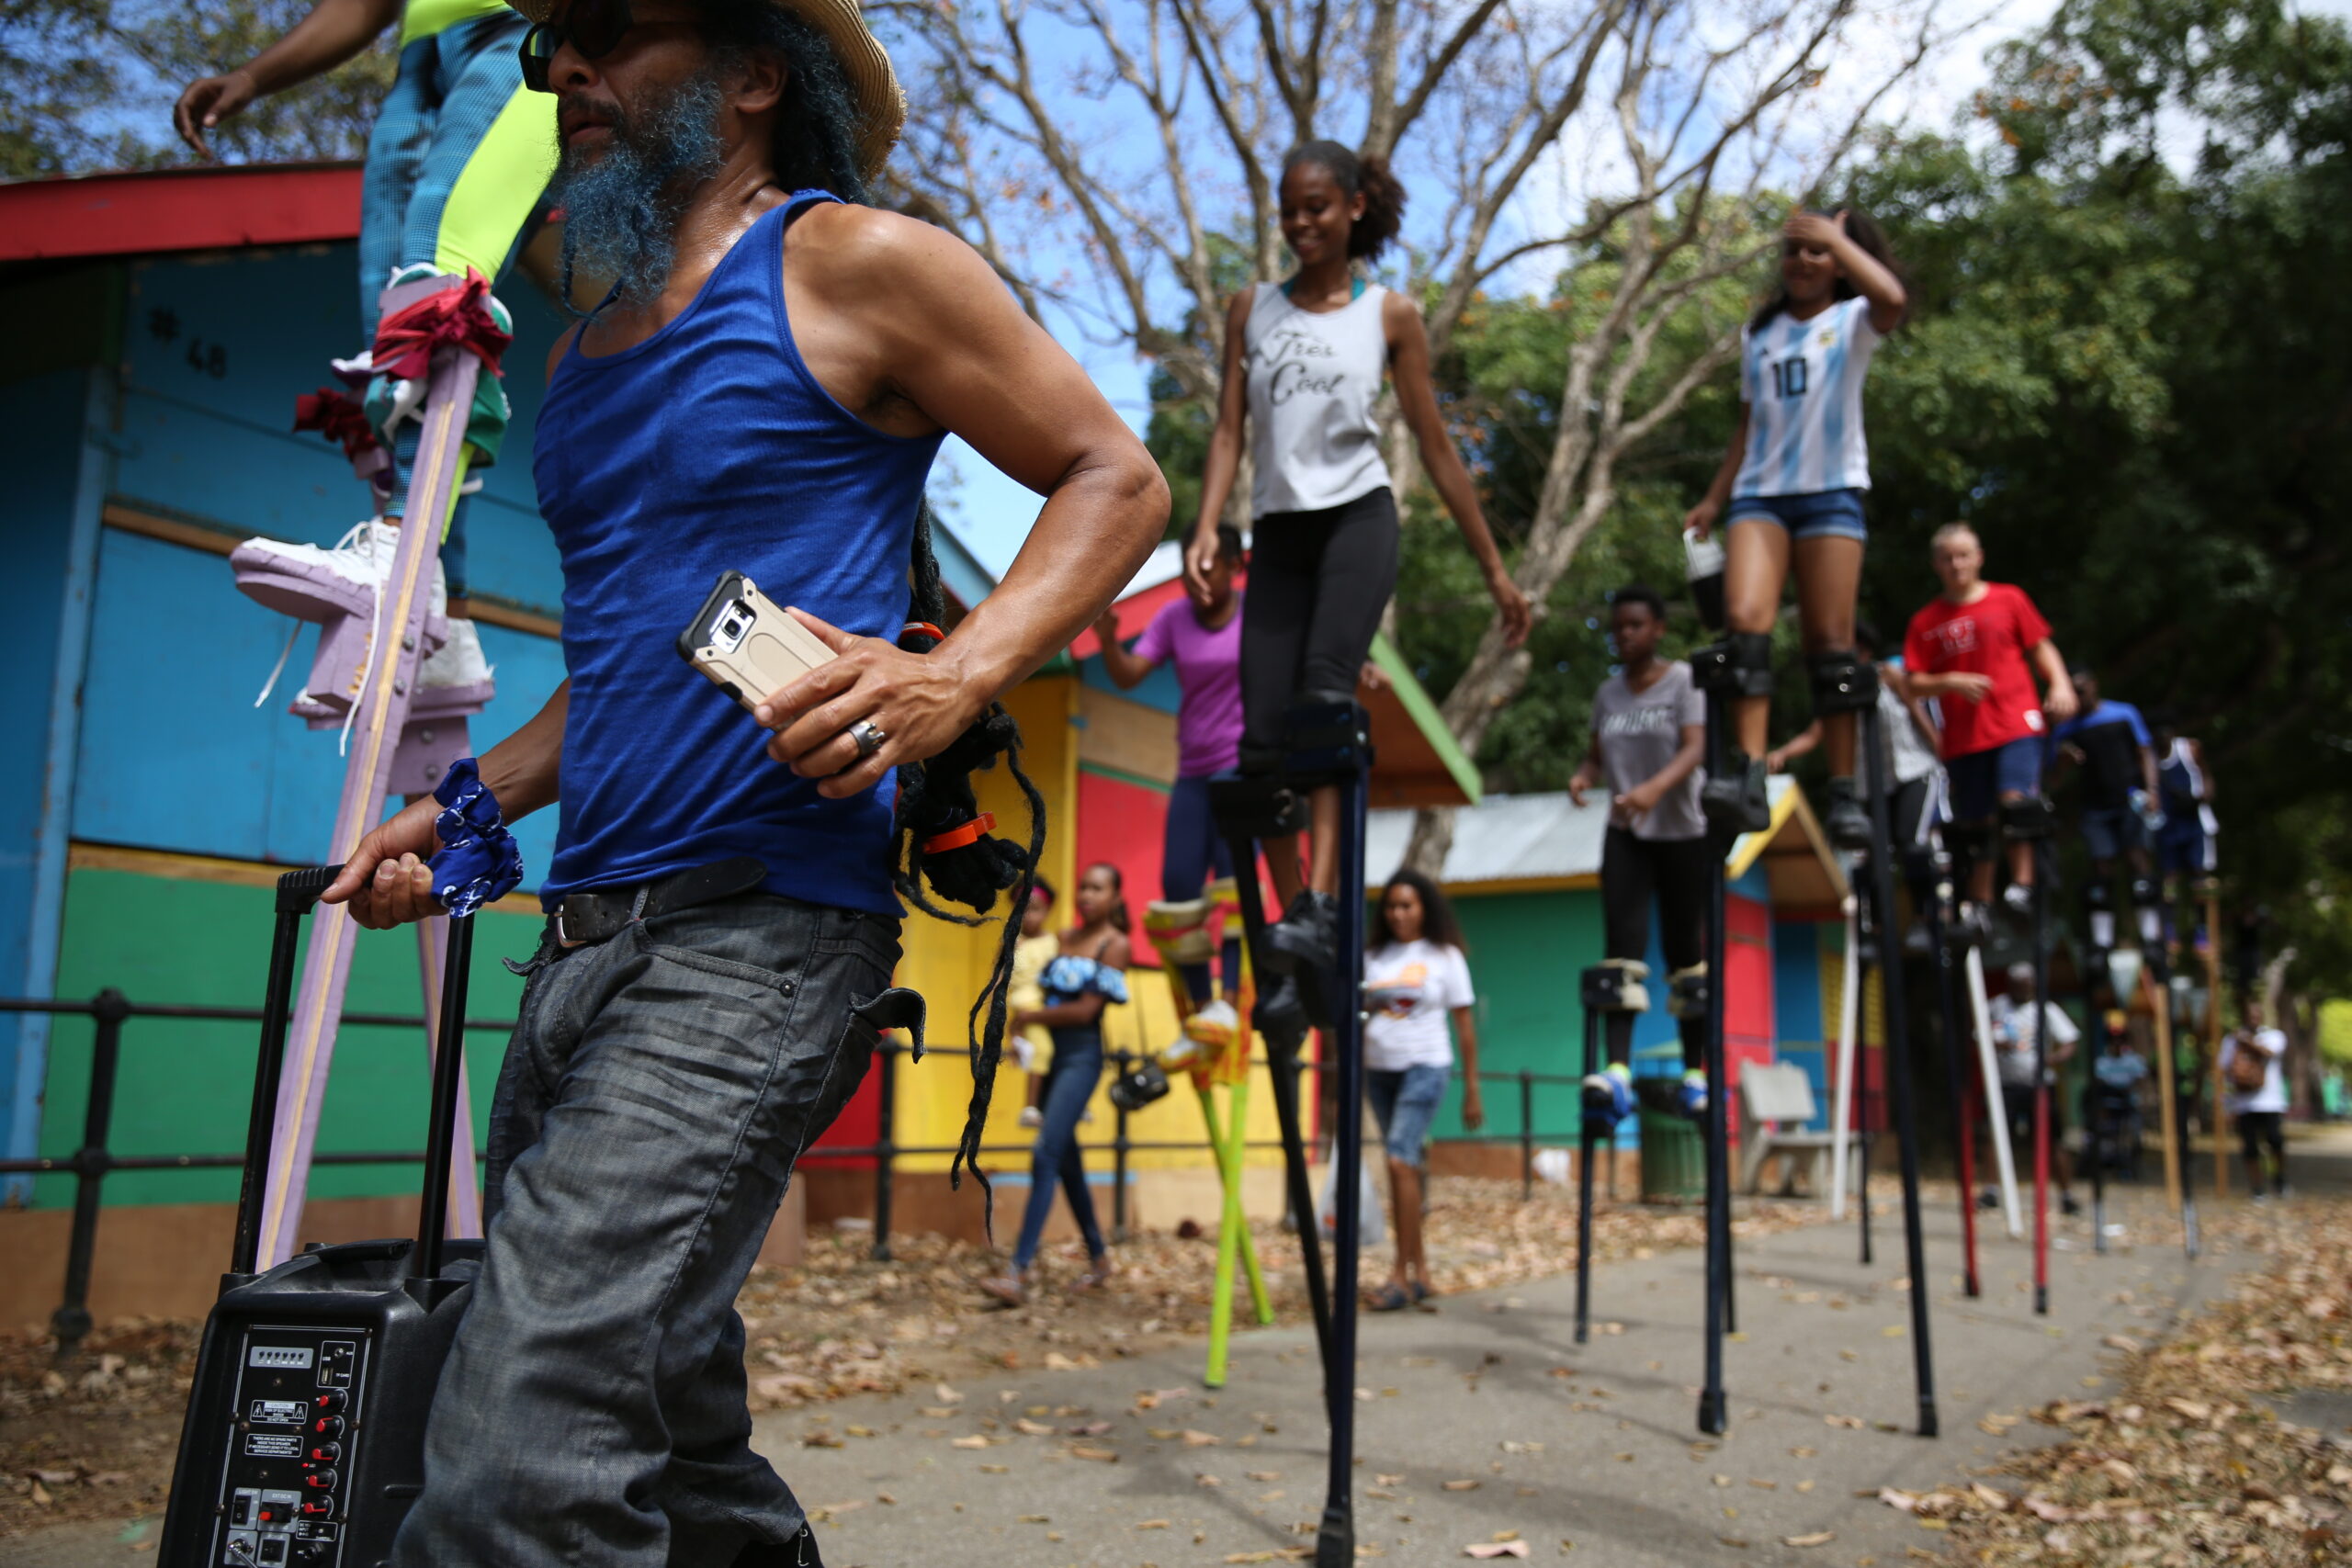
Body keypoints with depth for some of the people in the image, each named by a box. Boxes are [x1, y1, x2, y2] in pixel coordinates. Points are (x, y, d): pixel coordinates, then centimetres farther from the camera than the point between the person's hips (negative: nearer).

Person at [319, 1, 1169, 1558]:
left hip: (757, 936, -8)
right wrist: (461, 810, 17)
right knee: (658, 1419, 15)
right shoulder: (586, 356, 21)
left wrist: (954, 680, -18)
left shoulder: (854, 265, 0)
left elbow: (1115, 478, -1)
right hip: (584, 942, 8)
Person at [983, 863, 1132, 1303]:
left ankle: (1020, 1273, -20)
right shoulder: (1063, 939, 15)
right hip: (1049, 1056, 7)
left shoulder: (1115, 944, -4)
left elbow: (1086, 1011, -12)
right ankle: (1098, 1258, 27)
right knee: (1067, 1160, 13)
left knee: (1046, 1154, -16)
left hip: (1082, 1057, -7)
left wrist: (1031, 1016, -6)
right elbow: (1048, 993, 13)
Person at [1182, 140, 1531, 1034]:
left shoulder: (1389, 315, 7)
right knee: (1262, 740, -5)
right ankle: (1289, 946, 4)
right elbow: (1229, 429, 6)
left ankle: (1320, 904, -33)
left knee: (1326, 693, -27)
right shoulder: (1252, 308, 13)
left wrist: (1495, 569, 7)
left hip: (1356, 518, -2)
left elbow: (1435, 446, 8)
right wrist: (1206, 530, -11)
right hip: (1278, 531, 3)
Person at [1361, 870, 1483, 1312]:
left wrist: (1472, 1089, 0)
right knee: (1403, 1167, 6)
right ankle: (1420, 1271, 15)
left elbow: (1465, 1025, 2)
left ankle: (1403, 1276, -15)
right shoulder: (1374, 956, 11)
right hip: (1379, 1068, 4)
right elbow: (1358, 1013, 11)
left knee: (1400, 1162, -17)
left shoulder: (1444, 956, 2)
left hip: (1424, 1067, -4)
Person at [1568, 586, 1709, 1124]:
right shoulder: (1608, 691, 10)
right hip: (1625, 835, 3)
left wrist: (1655, 788, -36)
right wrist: (1582, 775, -12)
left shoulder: (1684, 680, -5)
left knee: (1684, 949, 3)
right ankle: (1618, 1071, -24)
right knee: (1622, 943, -14)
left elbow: (1694, 748, -17)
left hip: (1683, 833, -3)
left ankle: (1694, 1071, 16)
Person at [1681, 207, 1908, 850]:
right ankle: (1748, 777, -28)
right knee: (1745, 620, -20)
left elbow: (1892, 299, -17)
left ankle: (1844, 793, -4)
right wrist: (1714, 499, 17)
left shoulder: (1852, 321, 8)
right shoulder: (1758, 333, 21)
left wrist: (1835, 235, -9)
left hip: (1831, 490, -3)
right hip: (1759, 492, 3)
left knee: (1830, 641, -8)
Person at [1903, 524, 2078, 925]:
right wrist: (1952, 682, -12)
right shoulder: (1926, 621, 7)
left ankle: (2022, 886, -17)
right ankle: (1980, 906, 17)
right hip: (1963, 736, 2)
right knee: (1976, 824, 6)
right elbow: (1915, 683, 6)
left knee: (2016, 799, -22)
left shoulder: (2008, 599, 6)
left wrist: (2060, 684, -7)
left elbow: (2042, 648, 10)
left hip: (2016, 724, -2)